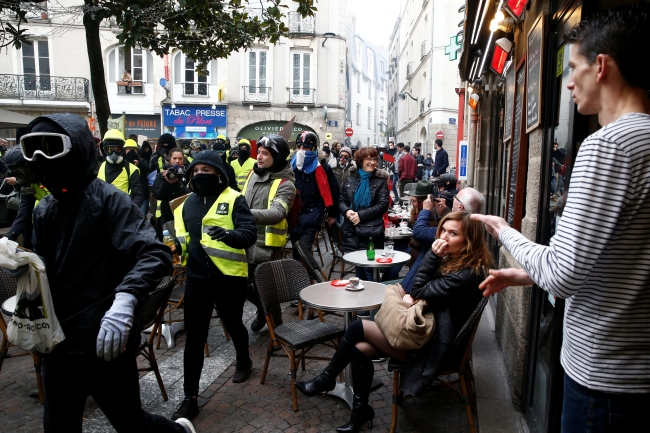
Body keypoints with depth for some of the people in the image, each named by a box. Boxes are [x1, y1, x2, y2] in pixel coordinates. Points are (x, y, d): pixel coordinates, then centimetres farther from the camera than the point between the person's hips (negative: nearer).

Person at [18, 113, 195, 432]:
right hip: (57, 343, 7)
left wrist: (125, 300, -38)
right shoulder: (44, 209, 10)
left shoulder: (107, 199, -13)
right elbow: (47, 267, 15)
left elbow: (155, 254, -23)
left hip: (105, 342, -7)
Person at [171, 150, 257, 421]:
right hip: (197, 277, 4)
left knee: (233, 324, 18)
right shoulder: (187, 203, 10)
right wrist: (176, 247, 0)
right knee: (194, 336, 4)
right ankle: (190, 398, 16)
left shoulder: (233, 199, -8)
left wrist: (228, 235, -38)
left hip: (229, 276, -4)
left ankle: (243, 361, 48)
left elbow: (250, 233, -18)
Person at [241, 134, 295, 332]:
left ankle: (274, 322, 31)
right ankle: (263, 310, 44)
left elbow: (277, 214, -34)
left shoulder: (285, 184, -17)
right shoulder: (254, 174, 7)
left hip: (267, 247, -7)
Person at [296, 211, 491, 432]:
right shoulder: (451, 259, 7)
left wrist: (410, 295, -1)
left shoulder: (468, 274, -22)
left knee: (357, 327, -10)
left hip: (433, 342, -8)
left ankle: (326, 380, 13)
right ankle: (361, 410, 12)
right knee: (360, 349, -9)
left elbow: (424, 292, -16)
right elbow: (418, 288, 2)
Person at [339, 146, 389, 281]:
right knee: (357, 266, 12)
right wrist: (347, 211, -12)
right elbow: (341, 201, 11)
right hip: (351, 231, 3)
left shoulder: (380, 181, 0)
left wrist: (361, 215, -17)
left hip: (370, 232, -3)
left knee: (369, 269, -1)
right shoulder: (350, 179, 10)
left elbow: (383, 205, -8)